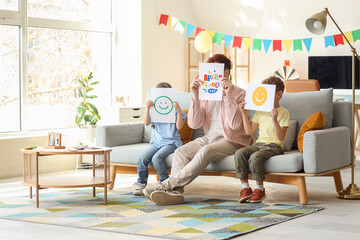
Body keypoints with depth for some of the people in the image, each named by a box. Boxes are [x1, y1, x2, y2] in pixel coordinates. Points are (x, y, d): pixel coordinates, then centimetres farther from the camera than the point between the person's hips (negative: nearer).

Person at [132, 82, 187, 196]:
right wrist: (147, 108, -10)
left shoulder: (174, 109, 2)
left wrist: (178, 110, -19)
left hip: (171, 142, -4)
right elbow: (147, 123, 1)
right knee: (143, 157, -19)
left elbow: (179, 126, -9)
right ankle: (141, 183, -5)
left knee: (156, 158, -29)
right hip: (157, 141, 4)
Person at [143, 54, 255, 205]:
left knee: (206, 151, -34)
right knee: (181, 152, -19)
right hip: (208, 138, 6)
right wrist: (195, 96, -8)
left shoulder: (239, 93, -3)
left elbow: (235, 124, -17)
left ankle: (167, 185, -36)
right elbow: (194, 124, 2)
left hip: (230, 141, -6)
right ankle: (175, 191, -34)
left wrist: (228, 96, -20)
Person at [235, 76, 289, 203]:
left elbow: (281, 137, -12)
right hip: (259, 144, 6)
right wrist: (244, 114, 8)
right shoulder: (259, 111, 16)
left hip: (274, 146, -6)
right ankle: (245, 187, -19)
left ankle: (260, 189, -16)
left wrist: (274, 119, -25)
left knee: (255, 157, -34)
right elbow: (249, 132, 13)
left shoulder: (283, 112, -3)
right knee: (239, 153, -23)